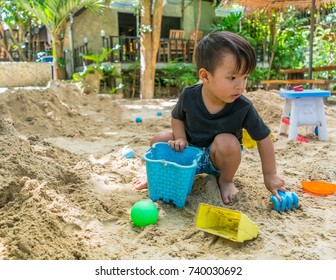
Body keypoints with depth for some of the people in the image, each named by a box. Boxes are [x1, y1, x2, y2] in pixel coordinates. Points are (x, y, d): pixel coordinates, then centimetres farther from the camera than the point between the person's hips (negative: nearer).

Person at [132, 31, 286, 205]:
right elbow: (177, 118, 2)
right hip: (191, 151, 2)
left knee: (227, 142, -35)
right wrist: (180, 138, -17)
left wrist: (270, 175, -11)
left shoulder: (243, 108, -26)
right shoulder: (189, 96, -20)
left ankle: (226, 180, -3)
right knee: (159, 140, -16)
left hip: (218, 158, -2)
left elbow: (263, 138, -15)